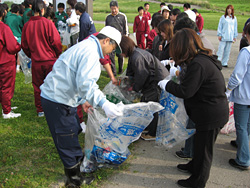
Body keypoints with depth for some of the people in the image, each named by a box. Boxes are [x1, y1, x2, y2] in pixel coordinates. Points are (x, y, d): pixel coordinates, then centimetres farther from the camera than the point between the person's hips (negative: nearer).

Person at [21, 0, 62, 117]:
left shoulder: (27, 25, -1)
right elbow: (56, 41, -11)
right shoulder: (48, 23, -11)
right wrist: (58, 54, 7)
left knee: (38, 87, 13)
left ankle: (40, 110, 22)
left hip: (36, 62, 3)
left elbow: (24, 45, 6)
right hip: (50, 60, -3)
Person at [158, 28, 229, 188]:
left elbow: (185, 91, -24)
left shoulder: (198, 64, -28)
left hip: (211, 115, -9)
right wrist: (180, 73, 14)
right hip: (213, 112, 9)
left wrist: (166, 84, -10)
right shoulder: (203, 58, 3)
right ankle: (194, 167, 50)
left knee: (204, 148, 9)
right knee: (200, 143, 27)